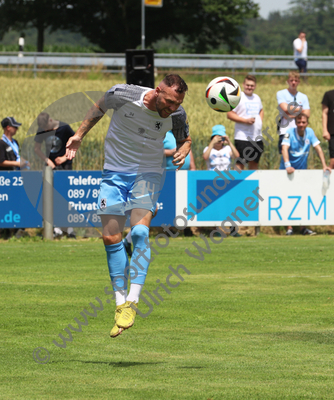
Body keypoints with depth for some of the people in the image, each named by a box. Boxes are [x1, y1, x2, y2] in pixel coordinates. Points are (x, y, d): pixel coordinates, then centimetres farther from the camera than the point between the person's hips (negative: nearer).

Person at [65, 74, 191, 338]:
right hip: (114, 172, 1)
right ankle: (120, 302, 9)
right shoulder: (123, 95, -18)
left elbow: (185, 139, 9)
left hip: (147, 174, -1)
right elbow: (99, 108, 5)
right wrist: (80, 134, 11)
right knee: (111, 237, -2)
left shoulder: (177, 115, -13)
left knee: (140, 232, -22)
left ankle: (132, 303, -21)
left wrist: (182, 152, -13)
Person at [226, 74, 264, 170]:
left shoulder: (256, 98, 15)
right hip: (243, 138, -7)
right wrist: (245, 120, -20)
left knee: (254, 163, 13)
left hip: (257, 137, 7)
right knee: (240, 164, -9)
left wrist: (260, 121, 14)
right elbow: (230, 114, -11)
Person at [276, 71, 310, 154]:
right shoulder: (281, 94, 6)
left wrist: (292, 115, -9)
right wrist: (300, 109, 2)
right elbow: (285, 108, -10)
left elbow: (307, 114, 3)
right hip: (285, 131, -3)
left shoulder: (303, 97, 14)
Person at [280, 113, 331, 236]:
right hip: (288, 171, -4)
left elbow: (318, 148, -3)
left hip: (302, 170, 4)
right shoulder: (290, 133, -16)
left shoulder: (310, 132, -4)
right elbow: (284, 148, -28)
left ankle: (303, 227, 8)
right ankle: (289, 228, -2)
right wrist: (287, 165, -43)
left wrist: (324, 165, -13)